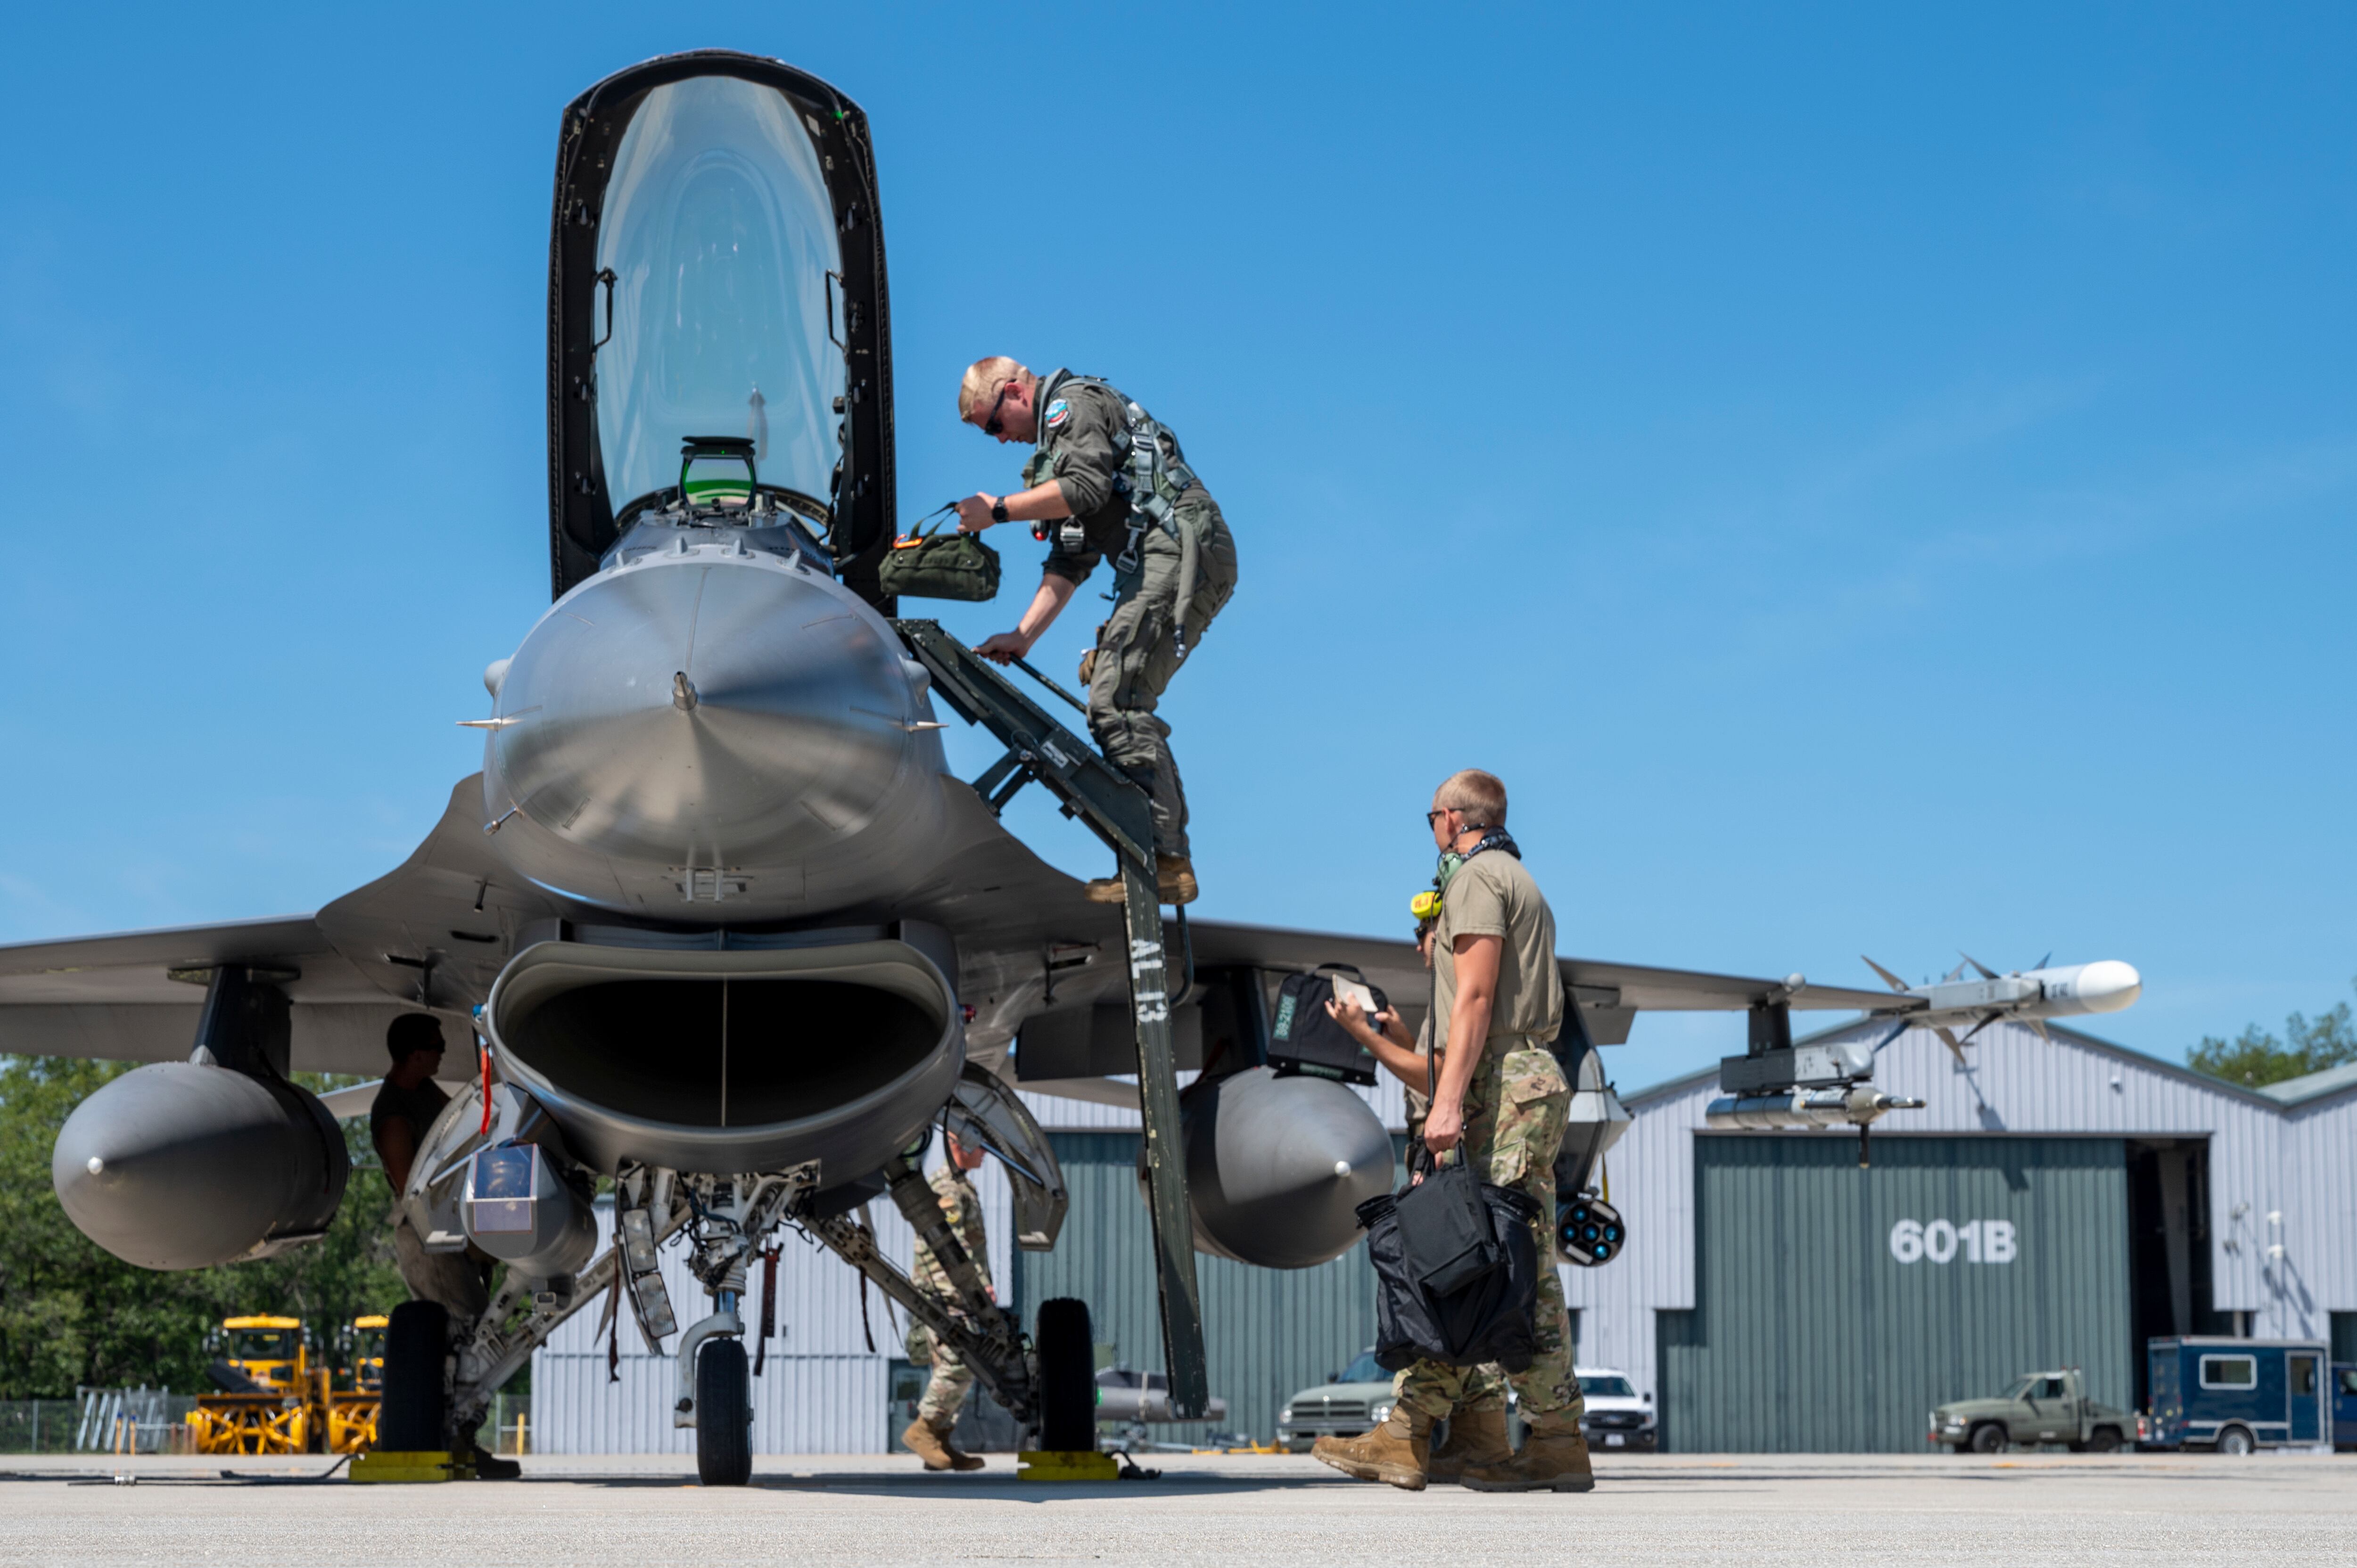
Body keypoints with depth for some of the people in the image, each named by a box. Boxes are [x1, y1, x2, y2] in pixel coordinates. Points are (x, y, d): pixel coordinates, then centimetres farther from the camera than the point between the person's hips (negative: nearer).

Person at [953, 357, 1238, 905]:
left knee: (1115, 701, -17)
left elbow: (1087, 487, -18)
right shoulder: (1056, 440, 31)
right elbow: (1070, 562, 25)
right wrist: (1023, 635, 16)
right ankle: (1170, 862, 5)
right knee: (1124, 702, 9)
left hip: (1179, 550, -10)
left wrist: (999, 510, -10)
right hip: (1173, 565, 10)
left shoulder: (1073, 404, 2)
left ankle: (1162, 859, -24)